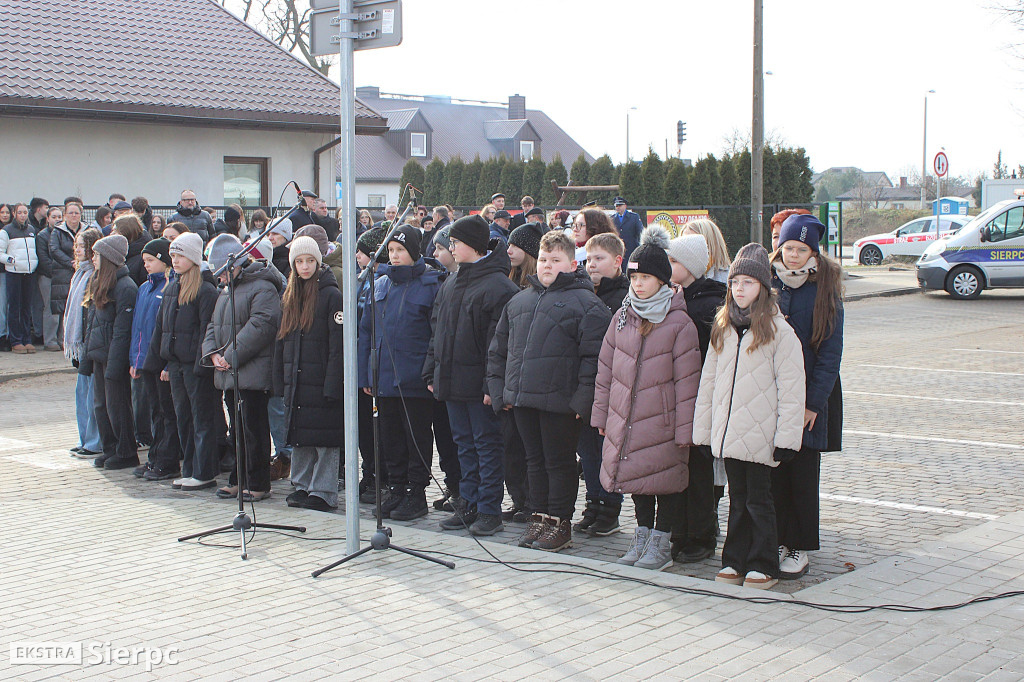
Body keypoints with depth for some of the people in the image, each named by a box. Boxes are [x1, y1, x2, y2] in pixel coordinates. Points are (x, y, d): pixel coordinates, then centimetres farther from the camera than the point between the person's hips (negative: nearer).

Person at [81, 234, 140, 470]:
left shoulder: (125, 287, -15)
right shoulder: (99, 283, 15)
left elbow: (122, 331, -18)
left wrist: (114, 365, -20)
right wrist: (86, 357, 15)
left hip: (115, 356, -9)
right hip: (99, 355, 9)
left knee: (117, 405, -2)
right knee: (100, 405, 12)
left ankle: (127, 453, 8)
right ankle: (110, 450, 22)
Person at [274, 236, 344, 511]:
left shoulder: (331, 295, -8)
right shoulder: (289, 296, 14)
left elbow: (338, 344, -12)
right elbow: (281, 341, 17)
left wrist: (332, 383, -17)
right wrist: (279, 380, 11)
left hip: (321, 381, -7)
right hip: (295, 382, 7)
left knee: (324, 438, -2)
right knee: (299, 436, 12)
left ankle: (323, 492, 4)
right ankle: (302, 486, 22)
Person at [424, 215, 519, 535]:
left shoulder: (497, 286, -12)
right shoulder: (450, 283, 14)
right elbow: (437, 330, 18)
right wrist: (432, 372, 13)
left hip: (478, 383, -8)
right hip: (451, 381, 8)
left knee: (486, 443, 1)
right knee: (464, 443, 13)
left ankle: (489, 509, 7)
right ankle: (468, 504, 21)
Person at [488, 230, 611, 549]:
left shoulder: (586, 303, -4)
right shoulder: (519, 301, 16)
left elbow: (593, 356, -11)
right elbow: (498, 348, 20)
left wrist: (582, 399, -17)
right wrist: (499, 388, 12)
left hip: (559, 402, -6)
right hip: (521, 399, 6)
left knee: (559, 461, 2)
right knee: (535, 459, 13)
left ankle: (561, 523, 11)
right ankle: (539, 517, 22)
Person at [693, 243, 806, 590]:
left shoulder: (778, 331, -8)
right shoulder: (722, 329, 11)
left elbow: (791, 389, -10)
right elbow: (709, 380, 13)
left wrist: (786, 437, -13)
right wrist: (702, 430, 10)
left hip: (759, 436, -5)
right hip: (728, 432, 5)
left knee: (758, 500, 2)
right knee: (737, 499, 13)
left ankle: (763, 567, 12)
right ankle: (735, 562, 22)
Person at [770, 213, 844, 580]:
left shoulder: (825, 291, -1)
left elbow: (830, 353, -3)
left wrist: (813, 402, -10)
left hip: (807, 400, -2)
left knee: (803, 475, 3)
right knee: (774, 473, 5)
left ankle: (800, 547, 12)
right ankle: (779, 540, 16)